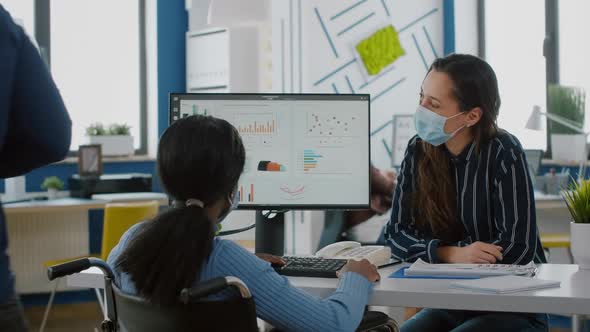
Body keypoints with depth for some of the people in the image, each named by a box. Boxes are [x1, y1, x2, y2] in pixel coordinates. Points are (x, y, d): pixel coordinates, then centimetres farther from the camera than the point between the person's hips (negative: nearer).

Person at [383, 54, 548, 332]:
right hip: (450, 306, 3)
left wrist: (444, 252, -14)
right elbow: (397, 234, -4)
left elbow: (518, 247, -19)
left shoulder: (503, 152, -15)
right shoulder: (418, 150, -1)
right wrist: (453, 254, -21)